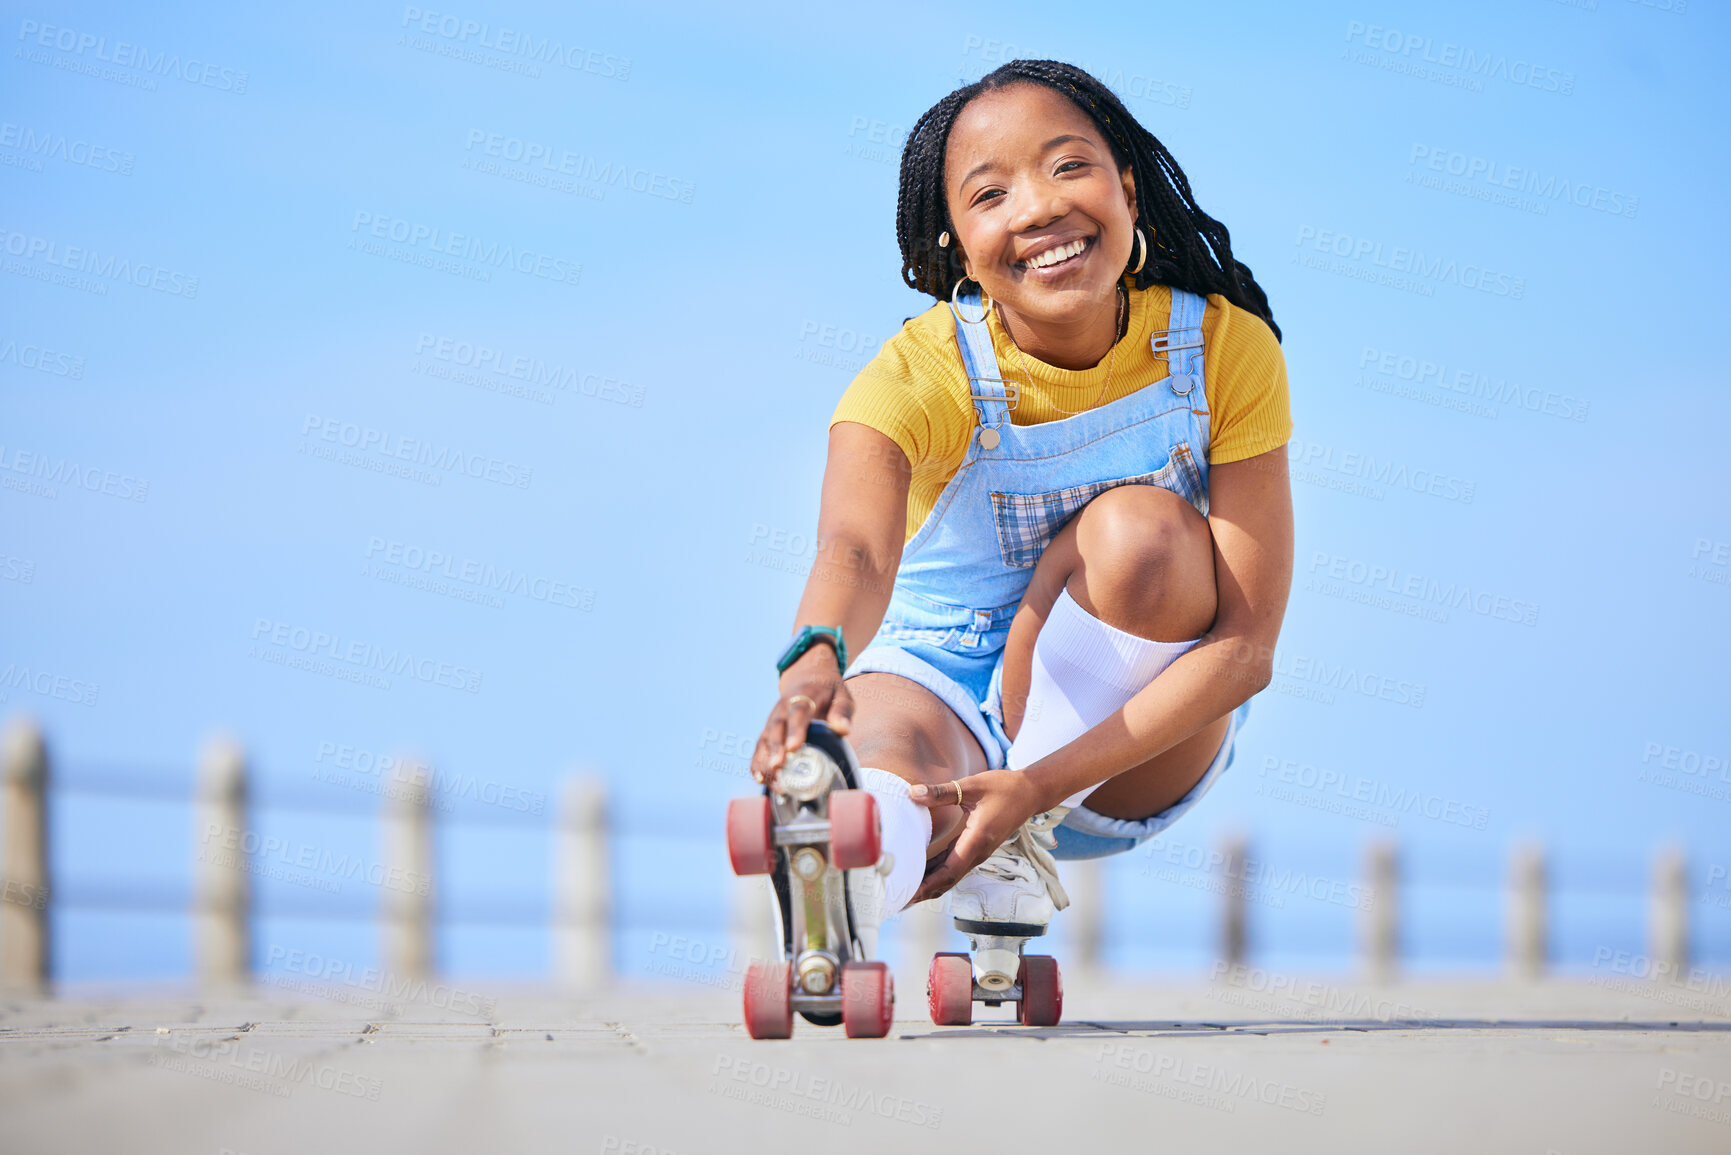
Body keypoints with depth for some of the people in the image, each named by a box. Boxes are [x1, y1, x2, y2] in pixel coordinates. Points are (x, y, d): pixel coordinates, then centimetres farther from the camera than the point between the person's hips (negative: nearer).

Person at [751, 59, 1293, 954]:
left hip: (1142, 732, 2)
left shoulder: (1226, 348, -16)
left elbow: (1246, 644, -21)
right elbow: (856, 549, -41)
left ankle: (1018, 846, -19)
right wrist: (816, 662, -66)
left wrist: (1036, 786, -33)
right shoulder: (924, 371, -19)